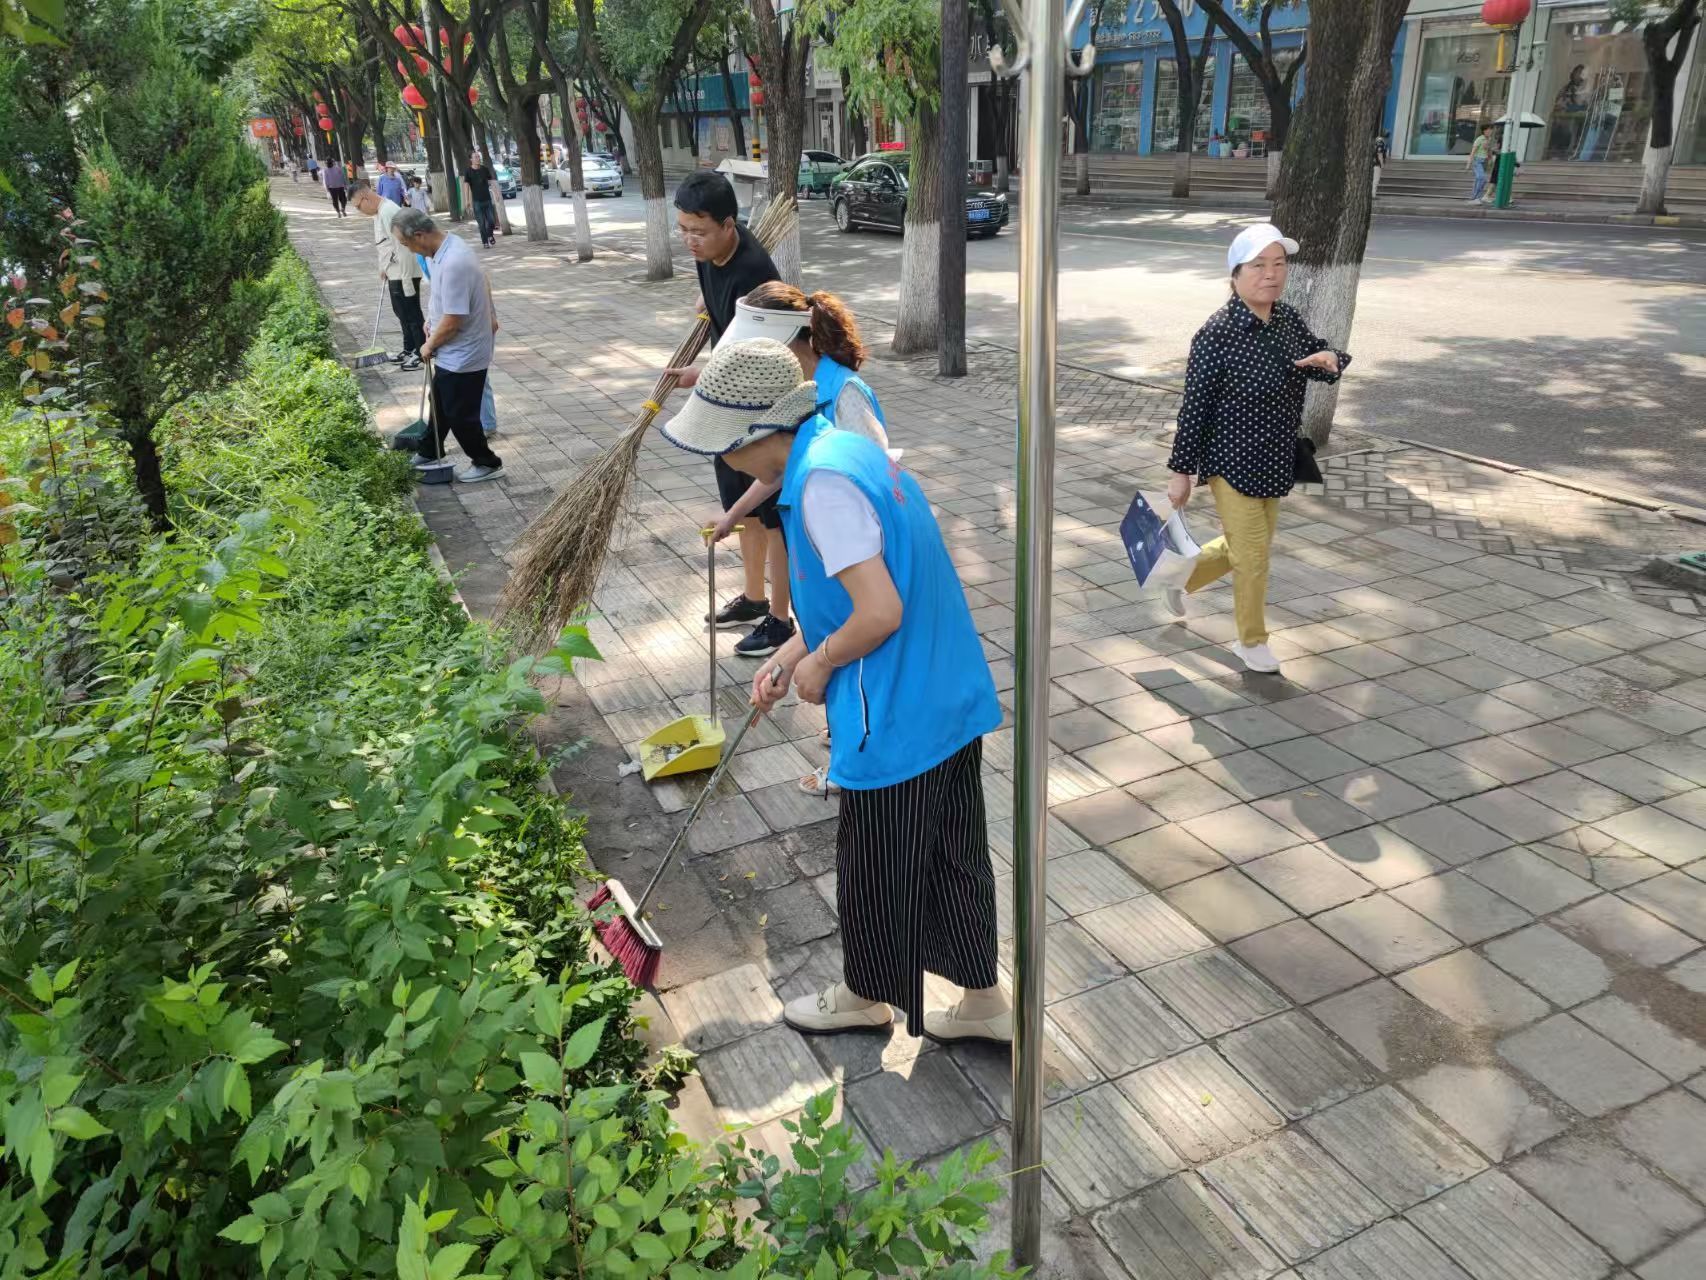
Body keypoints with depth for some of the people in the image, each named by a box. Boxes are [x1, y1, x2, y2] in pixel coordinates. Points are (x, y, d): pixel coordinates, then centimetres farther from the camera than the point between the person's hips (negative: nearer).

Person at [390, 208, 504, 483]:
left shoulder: (453, 264, -31)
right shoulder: (449, 244, 1)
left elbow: (452, 322, -28)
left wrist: (430, 345, -12)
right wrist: (432, 319, 9)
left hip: (462, 357, -10)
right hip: (454, 352, 10)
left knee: (461, 415, 6)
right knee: (441, 405, 24)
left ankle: (487, 464, 22)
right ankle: (430, 454, 41)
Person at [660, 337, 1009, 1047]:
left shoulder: (825, 482, -23)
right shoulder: (845, 446, 8)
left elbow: (879, 613, -27)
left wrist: (818, 664, -9)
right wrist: (791, 655, 12)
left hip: (895, 722, -9)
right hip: (951, 698, 9)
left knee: (875, 869, 14)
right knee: (954, 856, 21)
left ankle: (867, 994, 39)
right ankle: (982, 1000, 37)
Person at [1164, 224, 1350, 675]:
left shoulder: (1288, 320, 0)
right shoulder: (1217, 334, -19)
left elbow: (1318, 358, 16)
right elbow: (1194, 407, -16)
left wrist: (1331, 359, -10)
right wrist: (1181, 472, -12)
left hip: (1275, 464, 7)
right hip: (1232, 465, -7)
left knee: (1246, 547, 21)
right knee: (1252, 557, 3)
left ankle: (1181, 576, 46)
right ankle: (1251, 641, 24)